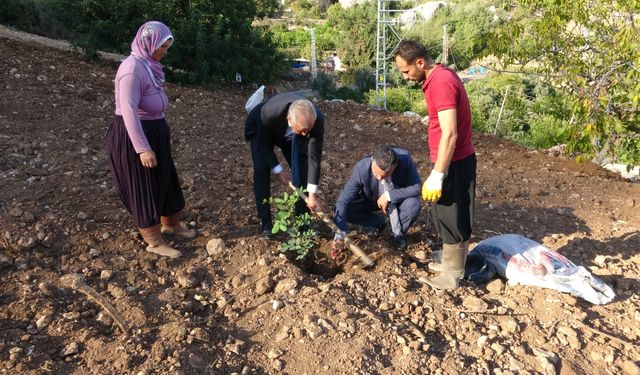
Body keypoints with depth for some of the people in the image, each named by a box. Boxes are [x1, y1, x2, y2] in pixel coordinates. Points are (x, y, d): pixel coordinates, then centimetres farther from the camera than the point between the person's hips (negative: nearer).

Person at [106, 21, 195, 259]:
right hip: (134, 135, -9)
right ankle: (154, 242, 16)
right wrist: (142, 148, -31)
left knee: (165, 179, 20)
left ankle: (170, 224, 39)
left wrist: (161, 134, 22)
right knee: (143, 186, 2)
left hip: (153, 131, 10)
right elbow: (128, 110, -28)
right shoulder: (132, 69, -21)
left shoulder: (148, 65, 8)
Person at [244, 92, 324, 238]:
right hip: (261, 131, -2)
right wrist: (278, 170, -23)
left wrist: (312, 194, -31)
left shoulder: (317, 119, -38)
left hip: (290, 136, 2)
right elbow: (263, 144, -23)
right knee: (261, 170, -19)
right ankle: (265, 222, -6)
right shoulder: (269, 113, -43)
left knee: (303, 170, -9)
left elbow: (314, 157, -31)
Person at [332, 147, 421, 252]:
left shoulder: (405, 159, -33)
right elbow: (343, 201, -31)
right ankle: (379, 222, 5)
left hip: (398, 198, 0)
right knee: (347, 209, -23)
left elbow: (416, 188, -26)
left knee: (414, 205, -31)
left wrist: (389, 196, -36)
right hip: (371, 200, 1)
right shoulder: (361, 168, -33)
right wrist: (339, 234, -39)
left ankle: (399, 233, 1)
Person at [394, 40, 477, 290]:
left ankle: (451, 278, 17)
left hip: (453, 163, -10)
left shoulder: (441, 82, -21)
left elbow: (450, 134, -26)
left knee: (451, 220, 3)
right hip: (454, 160, 10)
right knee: (450, 217, 20)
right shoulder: (440, 77, 11)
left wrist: (436, 176, -24)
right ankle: (451, 263, 35)